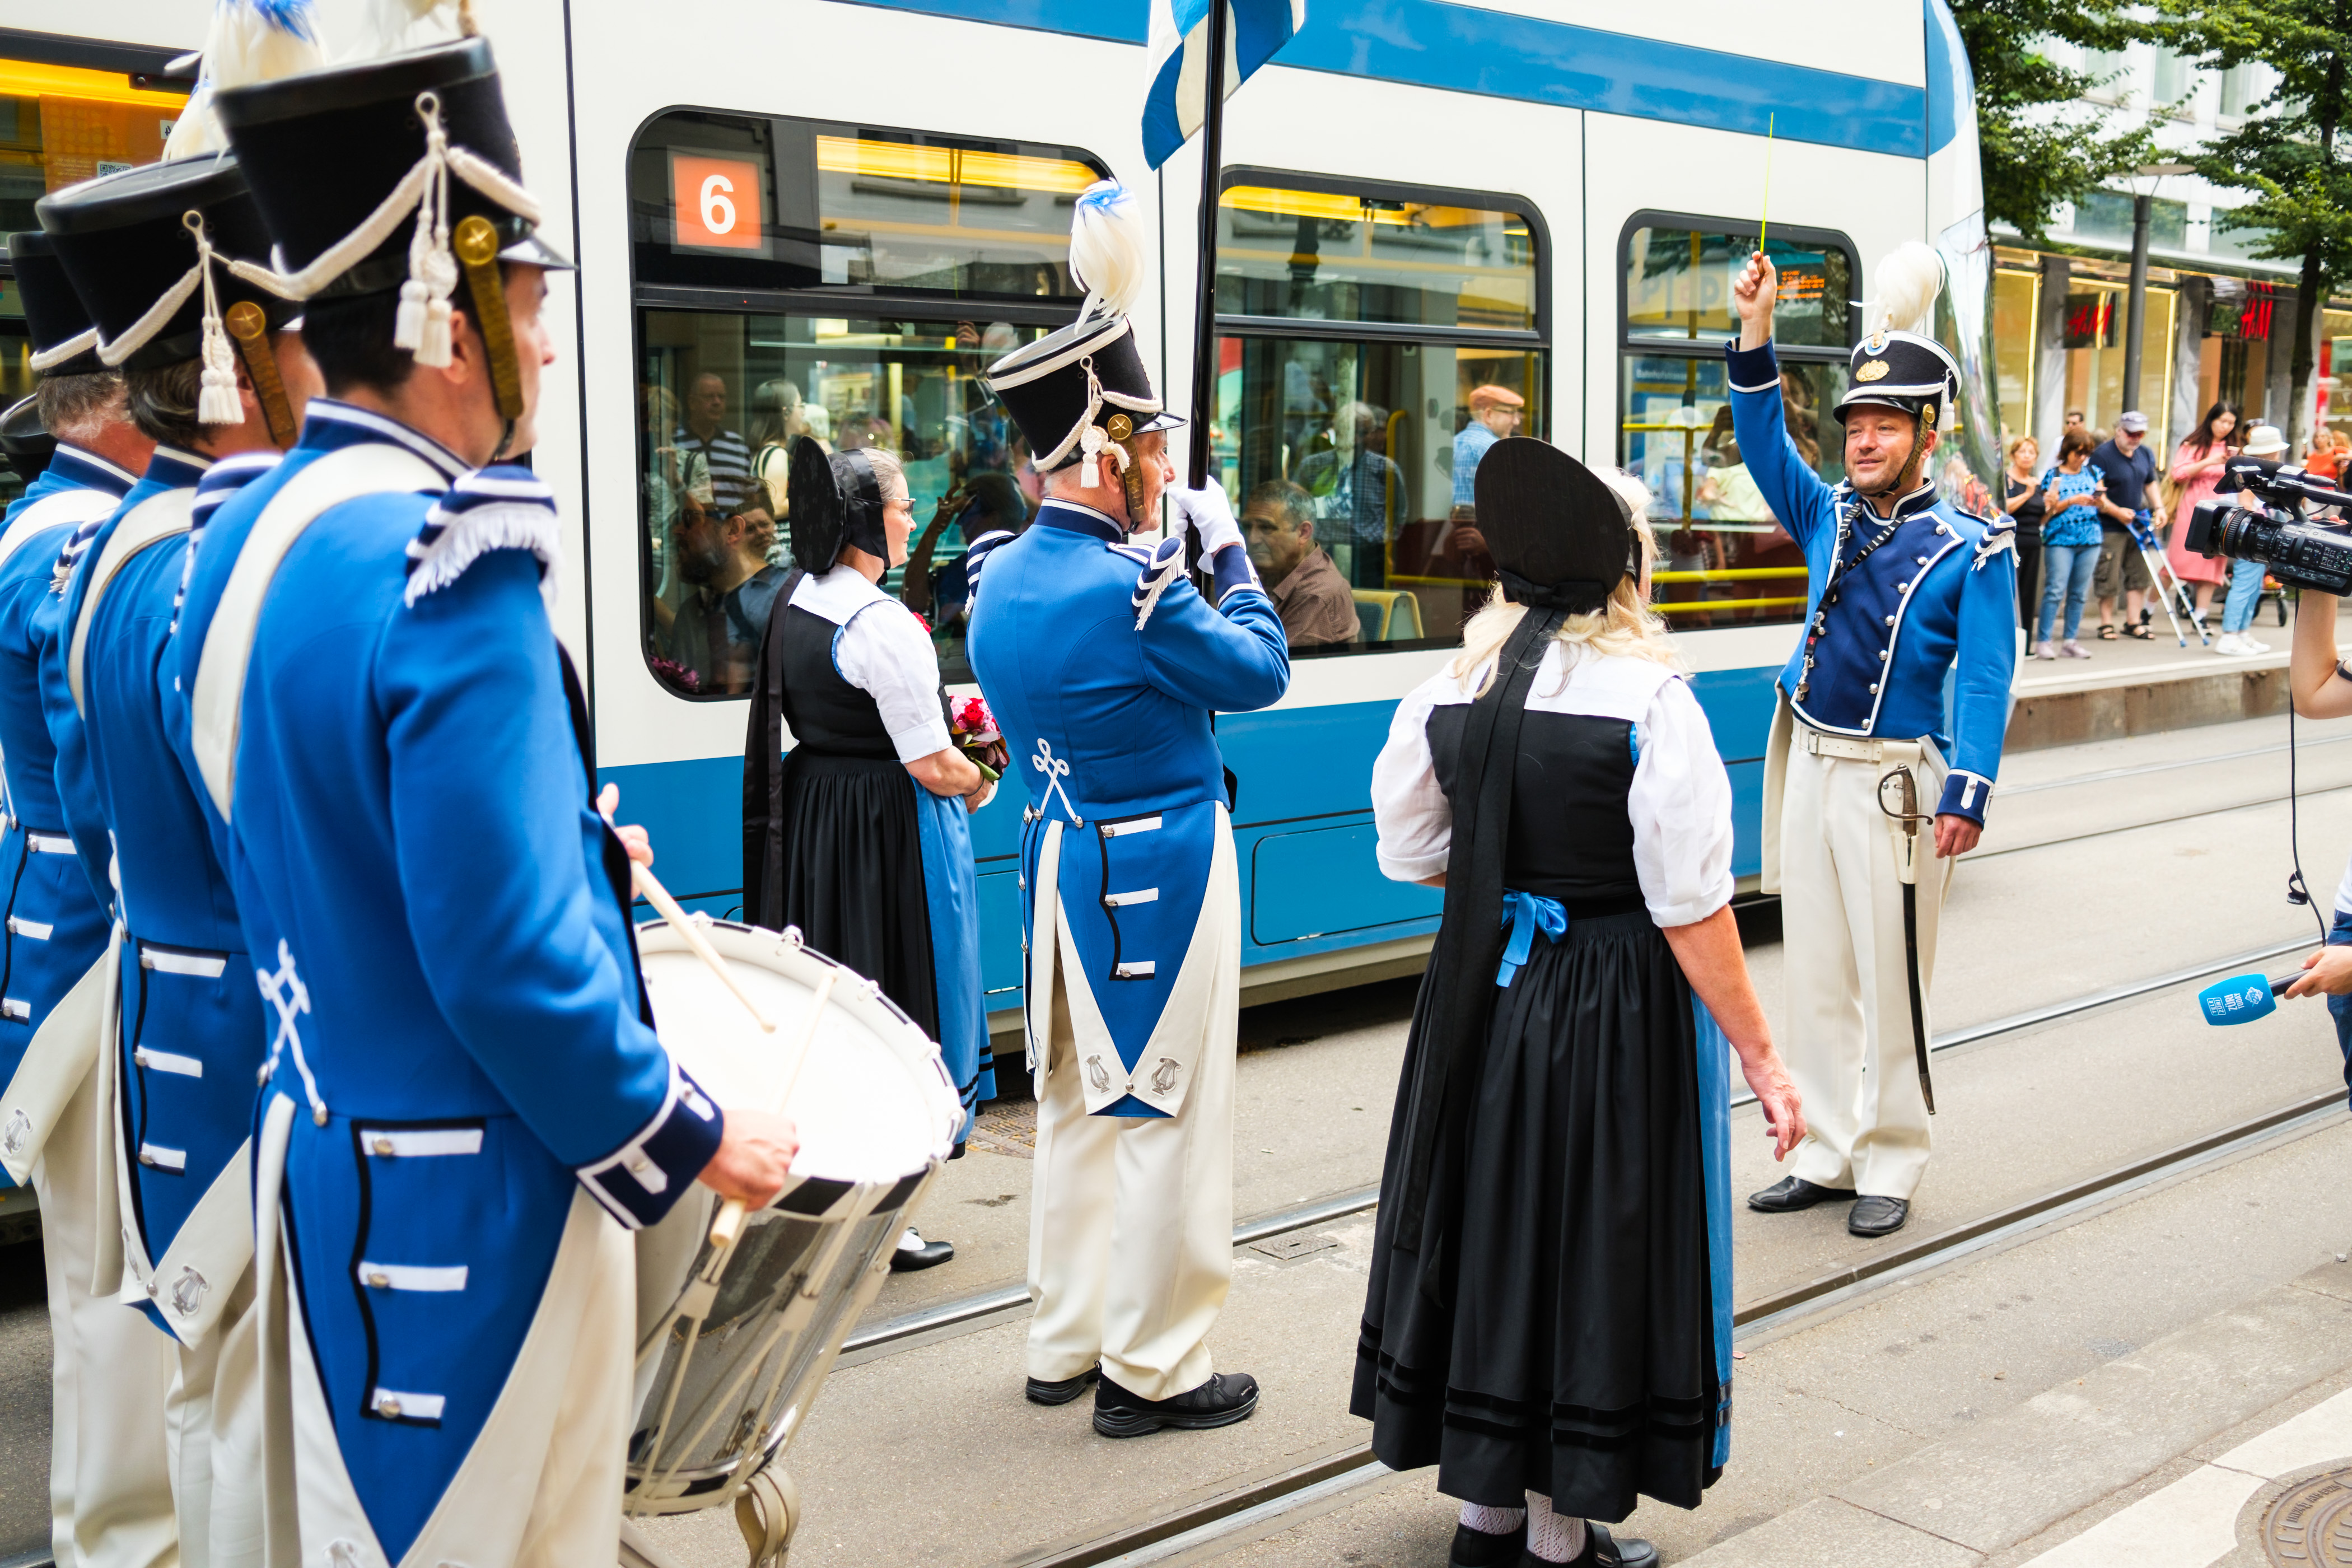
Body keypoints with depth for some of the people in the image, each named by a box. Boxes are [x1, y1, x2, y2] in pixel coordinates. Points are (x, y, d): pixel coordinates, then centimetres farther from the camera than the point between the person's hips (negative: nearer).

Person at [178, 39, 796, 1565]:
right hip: (466, 1208, -9)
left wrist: (566, 845, 21)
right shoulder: (448, 560, -23)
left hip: (325, 1147, 9)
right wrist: (693, 1140, -12)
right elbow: (512, 966, -25)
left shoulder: (244, 541, 6)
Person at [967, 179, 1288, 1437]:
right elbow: (1259, 672, -8)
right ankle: (1153, 1370, 13)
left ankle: (1064, 1343, 29)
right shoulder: (1134, 586, -22)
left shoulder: (999, 578, 4)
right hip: (1158, 873, -8)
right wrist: (1227, 549, 3)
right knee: (1167, 1116, 3)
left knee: (1075, 1106, 18)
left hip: (1059, 861, 8)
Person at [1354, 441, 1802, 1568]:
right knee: (1590, 1243, 9)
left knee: (1489, 1226, 17)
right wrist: (1760, 1060, -10)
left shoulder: (1449, 693, -3)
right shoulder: (1652, 702, -18)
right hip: (1617, 1010, -5)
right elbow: (1691, 912, -18)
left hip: (1486, 995, 5)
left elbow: (1412, 856, 6)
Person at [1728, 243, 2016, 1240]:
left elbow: (1984, 681, -11)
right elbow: (1764, 446, 3)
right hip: (1809, 768, 5)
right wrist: (1756, 336, -9)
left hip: (1893, 782, -5)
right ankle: (1827, 1153, 22)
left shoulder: (1972, 551, -5)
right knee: (1816, 977, 11)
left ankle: (1889, 1166, 15)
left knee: (1891, 982, 2)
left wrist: (1968, 795, -21)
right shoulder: (1830, 519, 10)